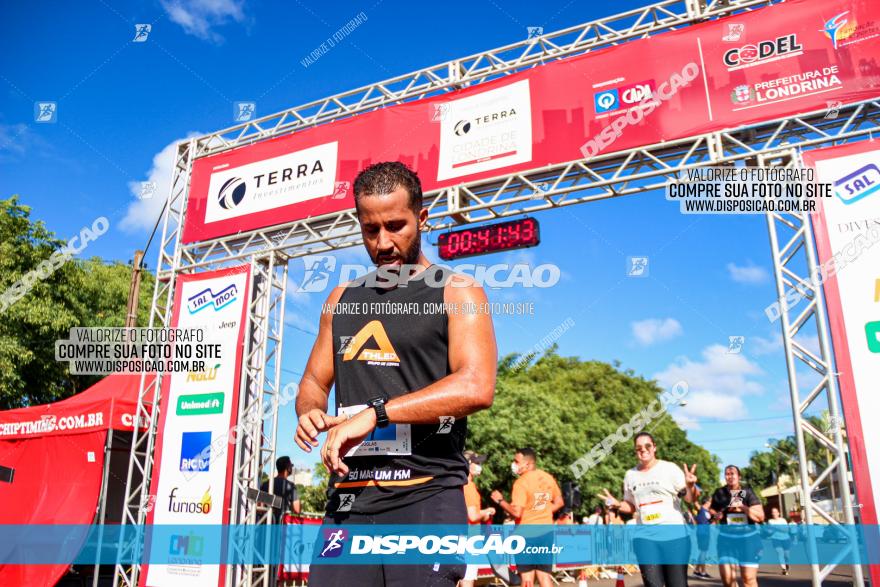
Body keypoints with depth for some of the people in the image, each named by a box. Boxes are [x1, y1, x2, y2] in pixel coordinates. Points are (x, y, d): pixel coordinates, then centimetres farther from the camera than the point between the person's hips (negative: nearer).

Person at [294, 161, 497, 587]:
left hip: (425, 497, -4)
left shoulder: (457, 293, 0)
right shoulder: (342, 300, 17)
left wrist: (375, 412, -20)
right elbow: (314, 382, 21)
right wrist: (310, 413, -3)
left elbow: (477, 387, -15)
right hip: (348, 500, 5)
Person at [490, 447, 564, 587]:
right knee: (545, 575, 11)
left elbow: (516, 512, -22)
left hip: (527, 534, -6)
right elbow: (559, 503, 13)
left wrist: (500, 500, -9)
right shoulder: (548, 478, 5)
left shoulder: (521, 482, -17)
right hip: (546, 532, 6)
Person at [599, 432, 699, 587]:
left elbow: (690, 498, -4)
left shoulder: (669, 468, -2)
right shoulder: (630, 475, 10)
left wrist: (690, 485, -26)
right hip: (645, 538, 3)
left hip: (674, 535, -3)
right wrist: (617, 505, 1)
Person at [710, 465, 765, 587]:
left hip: (748, 537, -2)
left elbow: (760, 517, -5)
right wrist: (716, 515, -3)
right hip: (726, 537, 2)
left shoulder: (748, 492, -2)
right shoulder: (720, 493, 3)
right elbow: (711, 510, 18)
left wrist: (743, 507, -16)